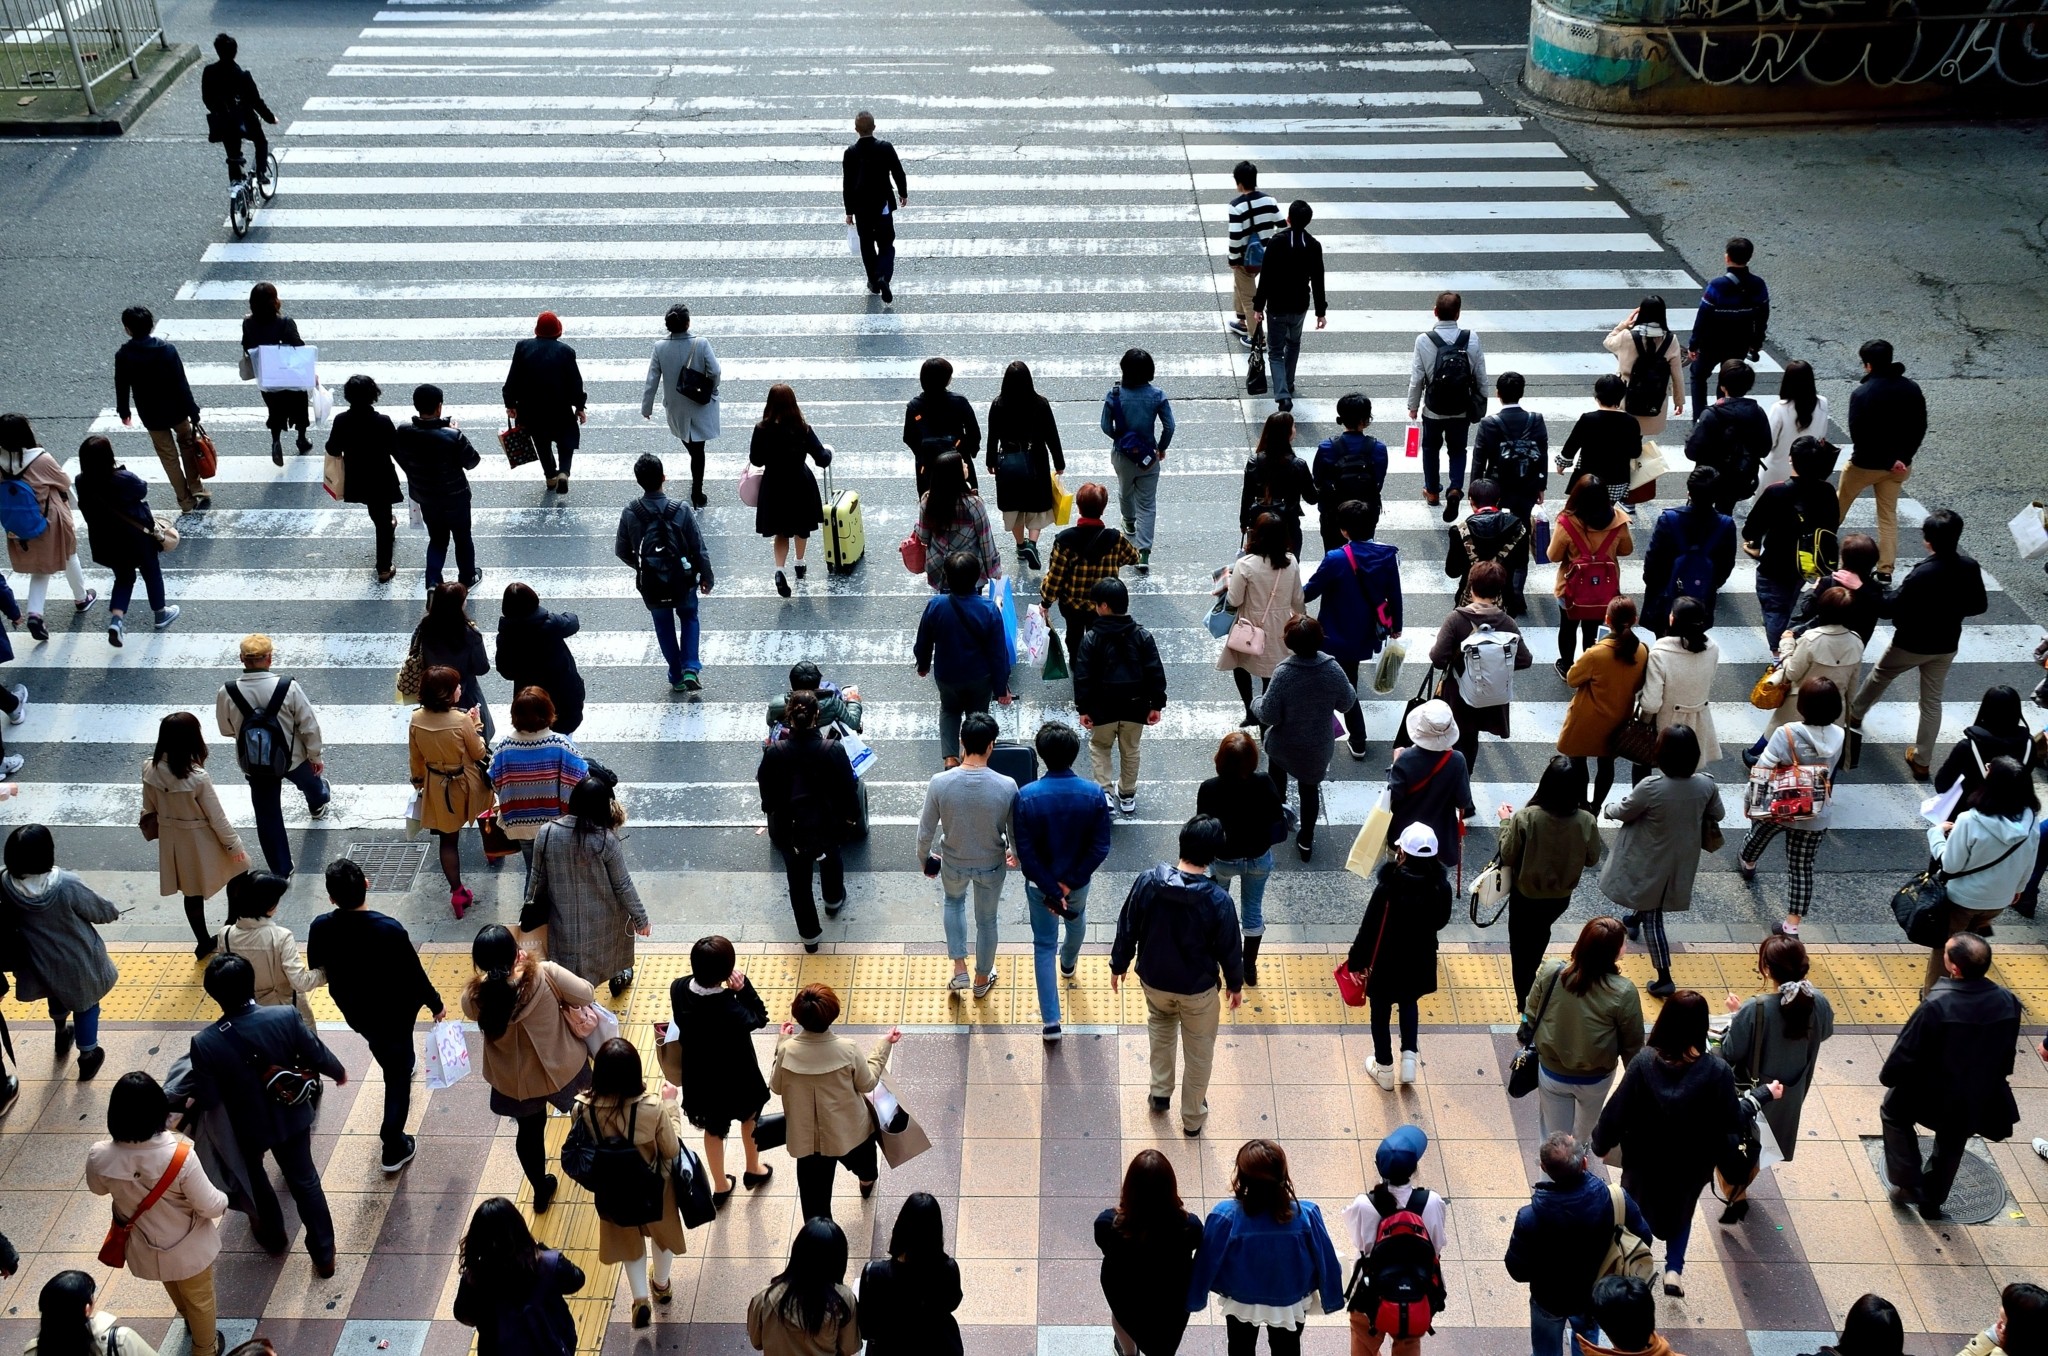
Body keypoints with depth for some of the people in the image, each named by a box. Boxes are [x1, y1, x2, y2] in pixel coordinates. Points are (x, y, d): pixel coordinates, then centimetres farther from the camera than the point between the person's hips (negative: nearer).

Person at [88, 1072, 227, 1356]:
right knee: (199, 1299, 28)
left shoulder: (99, 1157, -28)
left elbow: (98, 1188, -4)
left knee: (174, 1289, 37)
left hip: (145, 1248, 4)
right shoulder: (179, 1156, -38)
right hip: (188, 1248, -4)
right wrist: (223, 1201, -3)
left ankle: (189, 1321, 65)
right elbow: (209, 1207, -25)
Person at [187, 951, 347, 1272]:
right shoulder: (286, 1017, -27)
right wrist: (339, 1072, 10)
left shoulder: (205, 1043, -32)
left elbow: (207, 1100, -21)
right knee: (304, 1181, 21)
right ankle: (324, 1255, 32)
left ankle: (273, 1236, 52)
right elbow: (317, 1055, -12)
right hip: (291, 1117, 1)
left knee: (253, 1178, 30)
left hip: (245, 1127, -1)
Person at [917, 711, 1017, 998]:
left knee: (954, 902, 34)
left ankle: (960, 970, 32)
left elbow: (925, 832, -14)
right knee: (986, 920, 25)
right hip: (991, 865, -1)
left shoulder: (940, 783, -26)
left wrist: (925, 859, 8)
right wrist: (1017, 854, 12)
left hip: (953, 863, 1)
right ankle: (982, 979, 46)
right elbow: (1016, 833, -11)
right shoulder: (1006, 786, -27)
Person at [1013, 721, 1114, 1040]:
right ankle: (1068, 964, 64)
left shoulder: (1027, 796, -24)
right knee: (1076, 921, 34)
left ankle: (1050, 1021, 12)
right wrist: (1069, 882, -14)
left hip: (1040, 883, -2)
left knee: (1044, 945, 13)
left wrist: (1050, 890, -16)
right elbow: (1100, 848, -18)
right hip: (1078, 879, 2)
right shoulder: (1095, 795, -21)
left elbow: (1025, 853, -21)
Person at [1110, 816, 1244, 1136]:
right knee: (1199, 1052, 22)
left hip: (1153, 979, 2)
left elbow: (1127, 930, -8)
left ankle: (1160, 1094, 44)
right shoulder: (1218, 899, -27)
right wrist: (1235, 984, 6)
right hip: (1198, 987, -2)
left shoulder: (1147, 882, -21)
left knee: (1160, 1026, 35)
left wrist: (1118, 965, 10)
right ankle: (1193, 1118, 37)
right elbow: (1230, 948, -13)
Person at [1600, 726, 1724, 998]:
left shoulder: (1651, 787, -30)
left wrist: (1608, 809, 10)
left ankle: (1664, 979, 8)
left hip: (1650, 863, -5)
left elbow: (1624, 812, -12)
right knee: (1654, 908, 32)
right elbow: (1717, 815, 4)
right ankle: (1636, 919, 62)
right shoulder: (1706, 784, -16)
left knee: (1652, 918, 8)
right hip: (1682, 860, 5)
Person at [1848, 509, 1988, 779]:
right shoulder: (1970, 568, -14)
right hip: (1946, 646, 4)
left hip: (1911, 644, -4)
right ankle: (1921, 761, 21)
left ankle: (1854, 714, 48)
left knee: (1879, 676, 25)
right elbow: (1980, 606, 2)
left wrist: (1881, 577, -21)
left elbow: (1887, 609, -27)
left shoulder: (1922, 574, -32)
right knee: (1932, 701, 15)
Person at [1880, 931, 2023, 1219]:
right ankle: (1932, 1200, 46)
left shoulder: (1936, 1005, -35)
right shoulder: (2007, 1002, -19)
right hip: (1975, 1099, 4)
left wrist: (1888, 1076, -2)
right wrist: (1993, 1080, 18)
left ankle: (1910, 1186, 27)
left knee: (1893, 1114, 27)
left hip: (1928, 1093, -4)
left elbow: (1907, 1050, -22)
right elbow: (2007, 1051, -1)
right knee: (1950, 1146, 29)